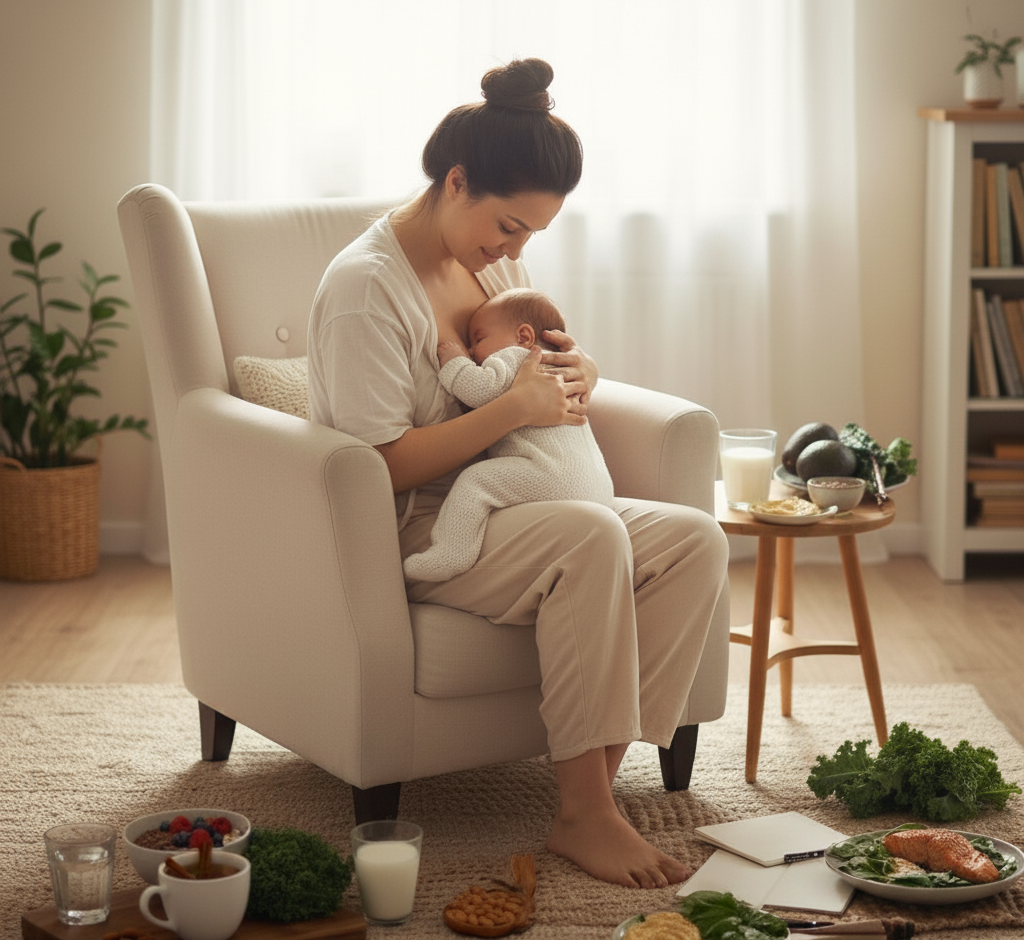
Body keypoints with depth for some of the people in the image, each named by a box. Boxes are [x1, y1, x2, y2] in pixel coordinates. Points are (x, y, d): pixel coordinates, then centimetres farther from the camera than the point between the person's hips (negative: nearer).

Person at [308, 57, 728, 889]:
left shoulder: (498, 260, 10)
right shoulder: (365, 286, -16)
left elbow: (553, 364, 25)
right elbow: (380, 466, -20)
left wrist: (577, 370, -1)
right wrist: (515, 408, -25)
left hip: (499, 508, 9)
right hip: (407, 533, -8)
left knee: (697, 540, -14)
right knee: (591, 536, -35)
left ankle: (600, 783, -18)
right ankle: (582, 816, -28)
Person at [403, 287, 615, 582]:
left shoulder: (513, 357, 6)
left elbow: (482, 389, -12)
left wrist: (453, 361, 4)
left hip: (555, 476, -10)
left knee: (475, 480, -17)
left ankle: (450, 553, -29)